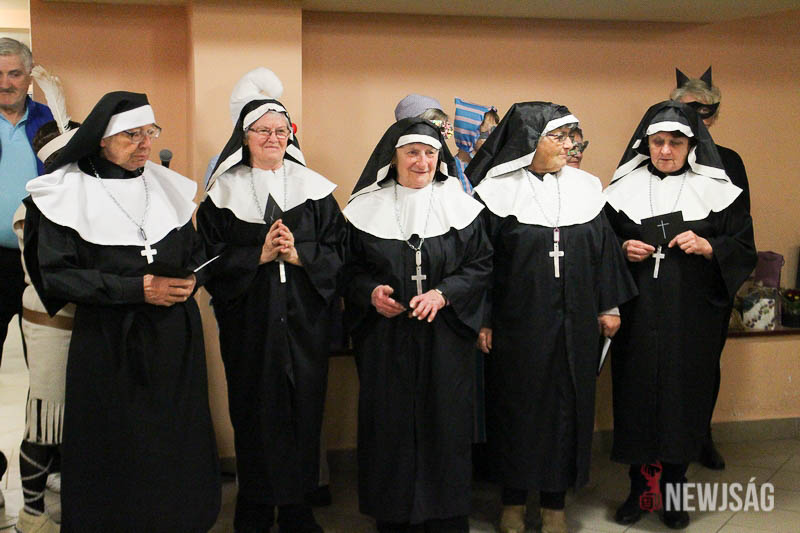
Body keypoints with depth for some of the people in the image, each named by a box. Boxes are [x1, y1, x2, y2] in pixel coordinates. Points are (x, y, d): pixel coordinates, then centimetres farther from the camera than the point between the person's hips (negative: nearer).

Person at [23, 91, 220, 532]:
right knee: (117, 453, 1)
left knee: (178, 443, 6)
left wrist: (190, 280, -10)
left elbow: (197, 253, 14)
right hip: (108, 342, -3)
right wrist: (139, 288, -18)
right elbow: (57, 273, -11)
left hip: (174, 338, 4)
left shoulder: (167, 186, 9)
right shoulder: (67, 194, -5)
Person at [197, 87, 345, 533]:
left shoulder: (313, 187, 8)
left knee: (303, 408, 4)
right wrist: (259, 255, -15)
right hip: (248, 321, -1)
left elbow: (337, 249, 2)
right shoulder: (224, 191, 4)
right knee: (254, 412, 3)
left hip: (305, 319, 1)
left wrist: (298, 254, -14)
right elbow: (211, 258, -3)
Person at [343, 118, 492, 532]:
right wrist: (371, 293, -11)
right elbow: (350, 270, 9)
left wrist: (443, 294, -12)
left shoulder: (459, 207, 3)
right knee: (388, 425, 3)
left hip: (443, 339, 0)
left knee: (444, 423, 3)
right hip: (384, 340, 0)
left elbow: (481, 265, 3)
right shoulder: (366, 210, 3)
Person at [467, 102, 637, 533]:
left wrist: (609, 305, 9)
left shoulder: (585, 188, 5)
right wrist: (482, 321, -9)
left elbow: (604, 249, 11)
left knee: (567, 404, 8)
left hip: (573, 325, 3)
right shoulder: (497, 192, -5)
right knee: (516, 406, 7)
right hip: (517, 322, -3)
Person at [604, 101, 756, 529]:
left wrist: (708, 247, -14)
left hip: (691, 317, -1)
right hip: (637, 316, 1)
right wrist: (623, 251, -8)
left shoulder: (715, 190, 3)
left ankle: (673, 489, 18)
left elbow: (745, 251, 3)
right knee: (637, 394, 2)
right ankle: (640, 487, 17)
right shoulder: (624, 189, 6)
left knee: (683, 396, 2)